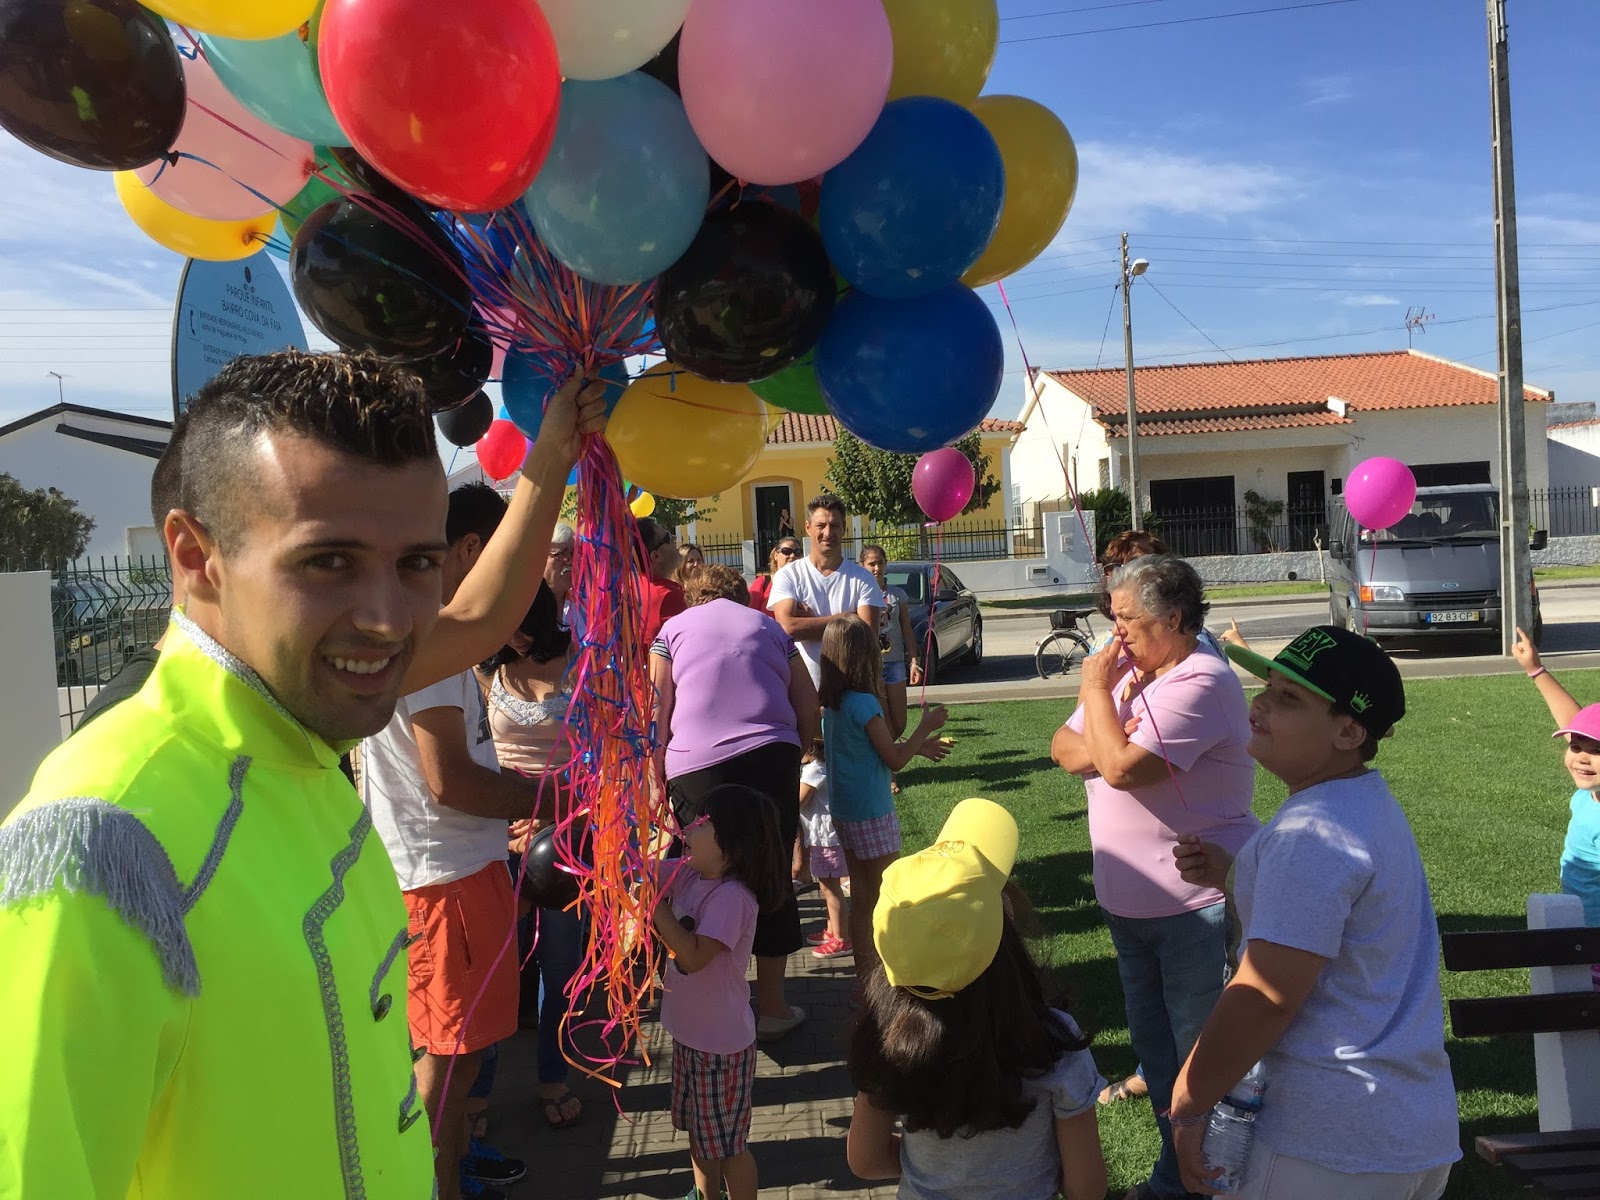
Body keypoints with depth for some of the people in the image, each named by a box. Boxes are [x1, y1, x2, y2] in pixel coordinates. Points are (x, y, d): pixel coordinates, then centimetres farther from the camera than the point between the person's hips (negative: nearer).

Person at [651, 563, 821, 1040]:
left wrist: (658, 779, 7)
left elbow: (658, 713, 3)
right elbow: (809, 706, 17)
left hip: (698, 767, -2)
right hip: (773, 762, 2)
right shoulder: (769, 627, 20)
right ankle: (771, 1006, 22)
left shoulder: (673, 630, 13)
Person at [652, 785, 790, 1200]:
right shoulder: (688, 874, -4)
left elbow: (693, 956, -34)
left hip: (722, 1041, -8)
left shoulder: (732, 897, -29)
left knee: (727, 1143, 10)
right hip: (690, 1031, 8)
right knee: (699, 1130, 27)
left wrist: (654, 905, -32)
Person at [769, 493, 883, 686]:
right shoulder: (789, 576, 0)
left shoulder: (862, 579, 2)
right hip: (803, 683, -1)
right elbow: (788, 627, -15)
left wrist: (812, 621, -10)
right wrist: (843, 618, -11)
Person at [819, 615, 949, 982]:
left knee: (861, 898, 16)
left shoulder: (832, 703, 5)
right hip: (872, 814, -8)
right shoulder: (865, 703, -20)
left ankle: (864, 973, 26)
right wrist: (926, 727, -3)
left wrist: (917, 747, 17)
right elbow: (894, 760, -14)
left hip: (844, 811, 8)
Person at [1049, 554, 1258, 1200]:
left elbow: (1122, 767, -29)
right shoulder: (1126, 671, 8)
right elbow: (1064, 748, 5)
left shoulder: (1201, 682, -20)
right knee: (1155, 1047, 21)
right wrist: (1102, 748, -15)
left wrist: (1095, 689, -17)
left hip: (1198, 907, -9)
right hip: (1128, 902, 9)